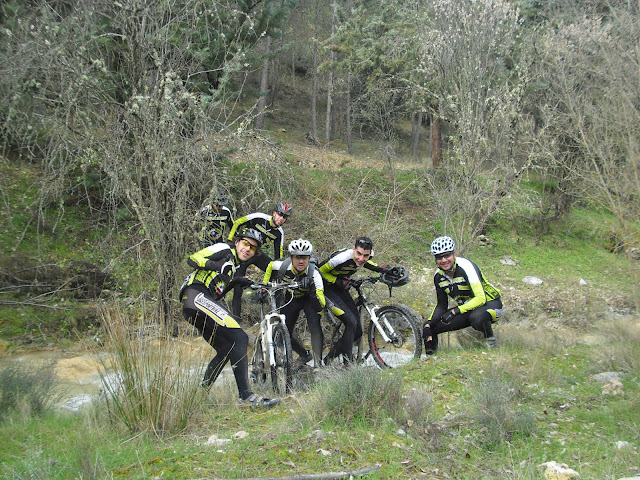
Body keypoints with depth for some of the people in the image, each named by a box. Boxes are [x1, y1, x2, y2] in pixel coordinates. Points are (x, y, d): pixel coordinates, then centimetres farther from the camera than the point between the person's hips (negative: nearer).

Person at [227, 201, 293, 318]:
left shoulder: (279, 233, -6)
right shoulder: (259, 218, -21)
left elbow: (279, 254, -2)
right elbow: (237, 224, -13)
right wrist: (230, 242, -15)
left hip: (258, 254, 4)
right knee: (238, 285, -10)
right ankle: (236, 315, 1)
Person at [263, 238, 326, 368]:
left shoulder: (314, 274, -37)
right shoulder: (282, 265, -30)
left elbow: (320, 306, -41)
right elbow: (270, 266, -2)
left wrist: (312, 290, -57)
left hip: (310, 299, -3)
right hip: (291, 298, 3)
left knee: (315, 326, -29)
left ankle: (318, 363, -24)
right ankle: (305, 355, 28)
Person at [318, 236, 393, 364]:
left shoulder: (368, 253, -15)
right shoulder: (341, 258, -34)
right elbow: (320, 270, -18)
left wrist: (380, 269, -3)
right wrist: (338, 282, -27)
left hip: (340, 287, 7)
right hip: (327, 287, -7)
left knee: (357, 331, 1)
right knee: (351, 322, -24)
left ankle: (327, 361, 14)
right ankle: (347, 364, -18)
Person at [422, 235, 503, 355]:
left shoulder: (466, 266, -24)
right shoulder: (438, 276, -4)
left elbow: (481, 299, -31)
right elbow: (441, 305, 7)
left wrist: (455, 311, -39)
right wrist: (428, 324, -10)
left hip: (489, 304, -6)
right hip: (466, 309, 6)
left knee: (476, 317, -40)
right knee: (431, 327, -8)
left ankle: (490, 340, -12)